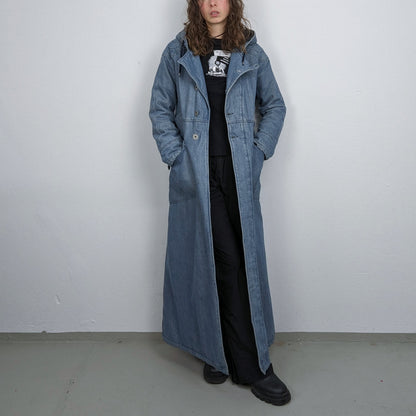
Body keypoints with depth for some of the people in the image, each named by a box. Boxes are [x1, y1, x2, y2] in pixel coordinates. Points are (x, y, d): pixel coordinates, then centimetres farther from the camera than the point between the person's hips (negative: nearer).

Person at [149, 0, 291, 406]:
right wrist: (175, 156, -4)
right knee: (221, 259, -1)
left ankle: (240, 359, 21)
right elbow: (160, 108, 7)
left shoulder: (251, 53, 10)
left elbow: (274, 105, 15)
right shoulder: (177, 52, 7)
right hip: (196, 175, -1)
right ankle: (250, 365, 12)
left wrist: (260, 151, 2)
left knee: (245, 261, 4)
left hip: (239, 174, 2)